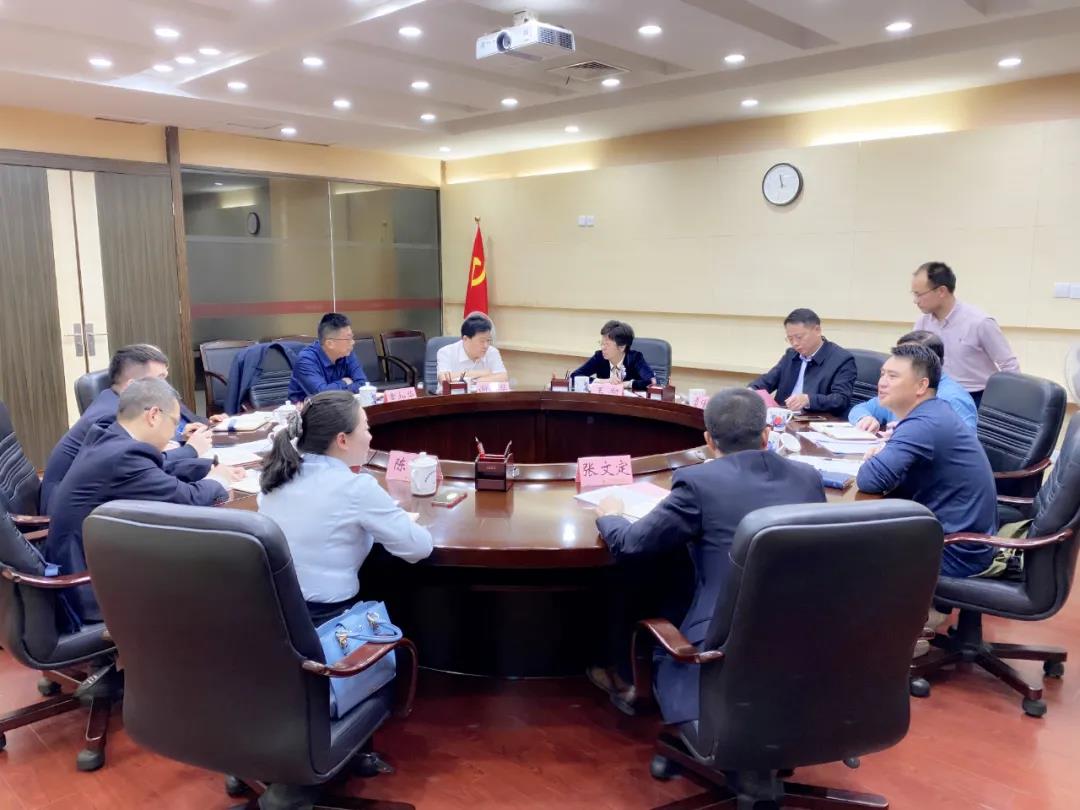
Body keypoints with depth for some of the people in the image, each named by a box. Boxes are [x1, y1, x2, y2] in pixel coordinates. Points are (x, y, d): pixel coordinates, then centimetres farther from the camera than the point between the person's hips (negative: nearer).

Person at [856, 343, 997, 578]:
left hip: (956, 553, -8)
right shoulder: (934, 410, 5)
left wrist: (874, 461, -10)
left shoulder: (924, 424, -25)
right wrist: (883, 454, -5)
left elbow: (870, 480, -33)